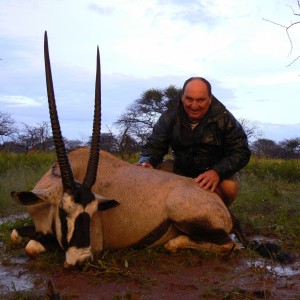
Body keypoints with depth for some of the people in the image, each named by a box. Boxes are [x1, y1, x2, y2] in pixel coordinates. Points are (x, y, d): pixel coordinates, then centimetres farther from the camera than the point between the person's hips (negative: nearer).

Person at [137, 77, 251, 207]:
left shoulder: (224, 118, -18)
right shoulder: (169, 117, -10)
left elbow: (241, 152, -21)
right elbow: (153, 146, -6)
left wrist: (218, 171, -40)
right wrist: (146, 161, -32)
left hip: (217, 171, -2)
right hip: (181, 170, 3)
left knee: (229, 186, -35)